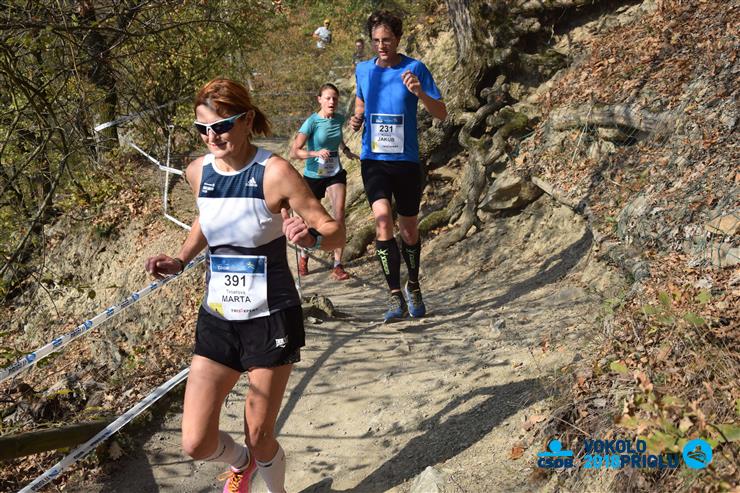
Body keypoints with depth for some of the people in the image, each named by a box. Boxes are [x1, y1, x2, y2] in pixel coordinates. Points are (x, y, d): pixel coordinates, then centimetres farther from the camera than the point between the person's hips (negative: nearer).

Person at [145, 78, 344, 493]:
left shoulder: (275, 172, -17)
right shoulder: (198, 171, -2)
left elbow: (335, 231, -14)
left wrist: (310, 236, -36)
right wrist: (180, 261, 5)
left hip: (271, 320, -4)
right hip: (217, 319, 5)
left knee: (259, 436, 7)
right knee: (196, 444, 3)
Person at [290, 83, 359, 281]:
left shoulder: (339, 119, -2)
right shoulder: (312, 122, -17)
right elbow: (294, 152, -22)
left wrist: (346, 150, 13)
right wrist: (316, 153, -34)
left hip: (335, 174, 3)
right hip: (313, 176, -3)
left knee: (339, 215, -16)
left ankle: (338, 265, -11)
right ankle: (304, 256, 39)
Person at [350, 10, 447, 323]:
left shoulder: (415, 69, -5)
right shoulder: (363, 69, 5)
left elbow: (441, 114, -7)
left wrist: (419, 92, -25)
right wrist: (357, 118, 1)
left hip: (406, 160, -1)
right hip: (373, 159, 1)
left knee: (409, 231, 10)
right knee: (383, 222, -18)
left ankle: (413, 287, 35)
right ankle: (395, 296, -10)